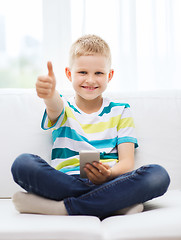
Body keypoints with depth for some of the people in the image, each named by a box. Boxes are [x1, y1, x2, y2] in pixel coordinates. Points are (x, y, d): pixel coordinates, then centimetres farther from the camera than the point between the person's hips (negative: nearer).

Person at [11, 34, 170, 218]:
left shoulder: (120, 112, 16)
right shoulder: (63, 108, 13)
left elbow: (127, 161, 5)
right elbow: (55, 106, -14)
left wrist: (108, 174, -19)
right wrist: (48, 94, -40)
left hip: (109, 182, 1)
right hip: (64, 181, 0)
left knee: (158, 175, -28)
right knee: (23, 163, -29)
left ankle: (62, 207, -28)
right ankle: (115, 202, -29)